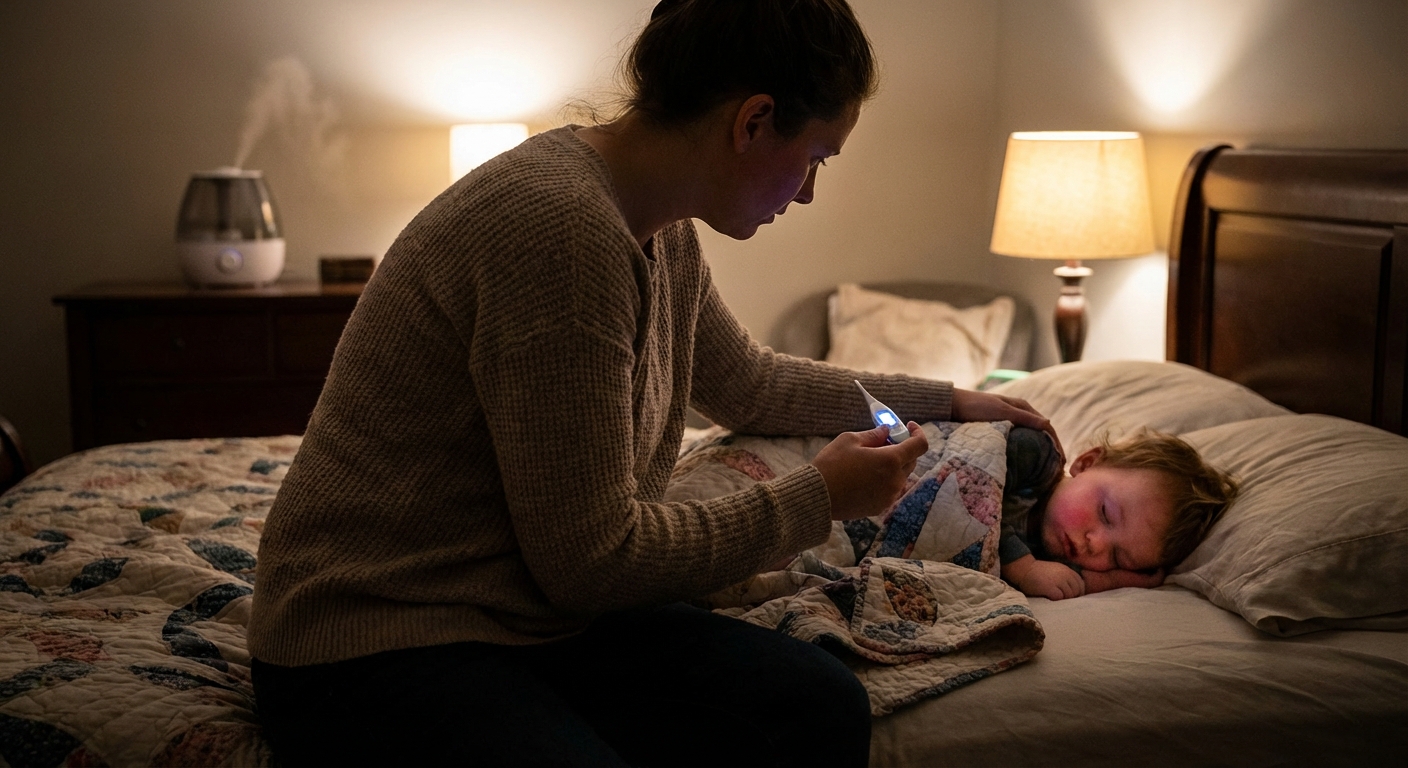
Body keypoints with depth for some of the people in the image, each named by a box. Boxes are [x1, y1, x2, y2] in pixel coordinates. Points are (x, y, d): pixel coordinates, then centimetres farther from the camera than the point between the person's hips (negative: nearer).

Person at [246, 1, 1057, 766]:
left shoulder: (663, 233, 5)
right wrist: (817, 500, -9)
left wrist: (939, 400, 29)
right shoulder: (564, 228, -25)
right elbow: (589, 559, -20)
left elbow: (748, 382, 26)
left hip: (545, 615, 9)